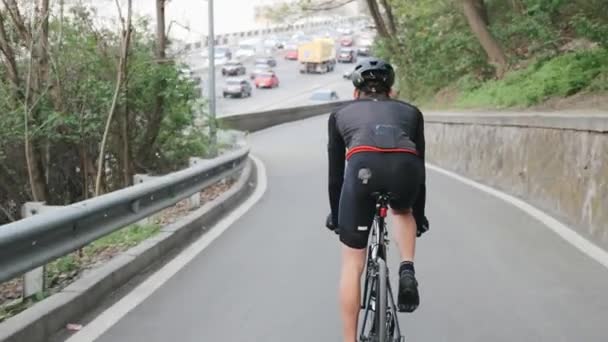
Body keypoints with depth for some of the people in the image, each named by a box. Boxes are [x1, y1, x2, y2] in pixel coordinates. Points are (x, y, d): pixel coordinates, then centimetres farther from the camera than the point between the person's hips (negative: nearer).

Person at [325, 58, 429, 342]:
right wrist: (419, 216, 48)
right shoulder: (410, 112, 34)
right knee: (402, 211, 39)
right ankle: (407, 271, 15)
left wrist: (335, 215, 46)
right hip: (405, 168, 2)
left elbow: (335, 172, 33)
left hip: (363, 168, -1)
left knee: (352, 266, 15)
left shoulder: (341, 114, 32)